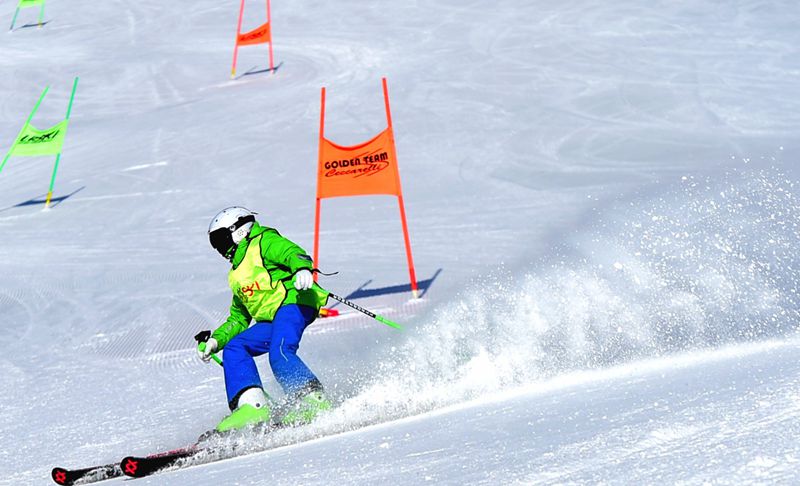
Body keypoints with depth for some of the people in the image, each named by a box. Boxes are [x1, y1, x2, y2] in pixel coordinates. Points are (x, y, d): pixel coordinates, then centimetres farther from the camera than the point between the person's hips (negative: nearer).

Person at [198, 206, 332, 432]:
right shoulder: (237, 276, 32)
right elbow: (238, 319, 35)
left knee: (279, 354, -30)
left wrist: (303, 270, -34)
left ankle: (313, 400, -28)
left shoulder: (264, 242, 7)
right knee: (234, 349, -8)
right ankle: (252, 404, -21)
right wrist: (215, 341, 21)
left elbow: (294, 254, -11)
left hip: (292, 303, -9)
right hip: (271, 320, 9)